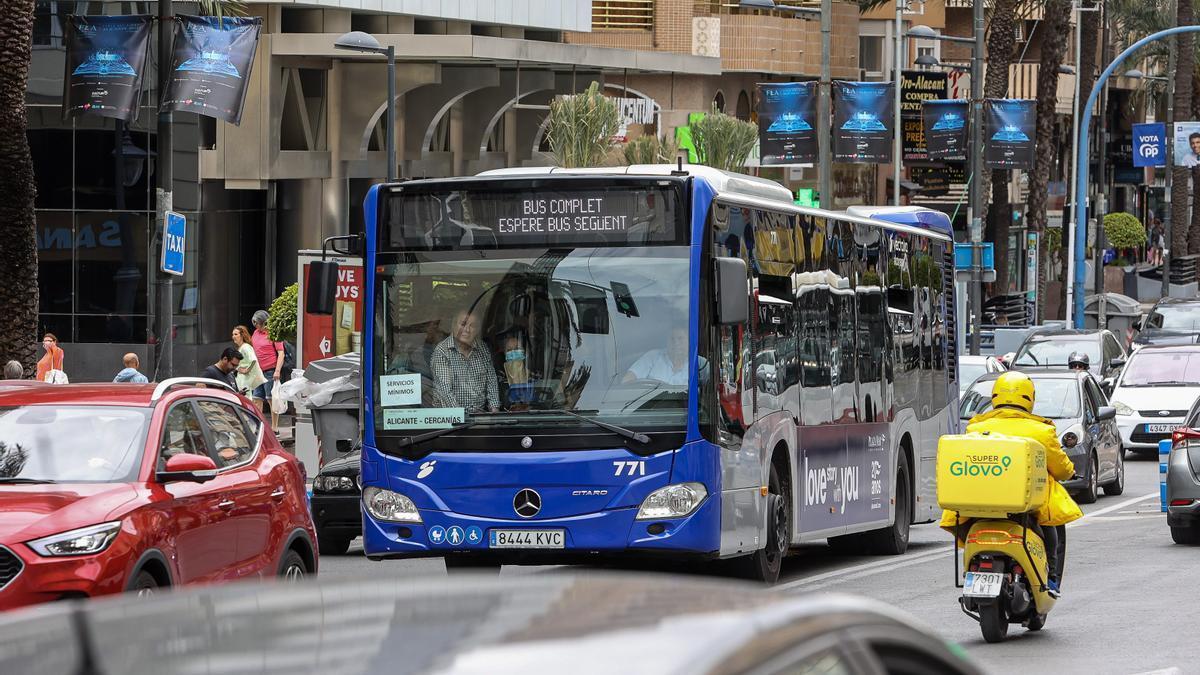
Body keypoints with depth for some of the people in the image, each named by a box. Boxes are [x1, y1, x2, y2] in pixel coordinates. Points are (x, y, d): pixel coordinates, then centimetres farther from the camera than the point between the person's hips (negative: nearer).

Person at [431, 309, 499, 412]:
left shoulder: (483, 350, 12)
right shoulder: (441, 351, -5)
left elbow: (491, 382, 14)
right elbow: (444, 388, -14)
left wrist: (494, 409, -1)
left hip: (480, 413, 4)